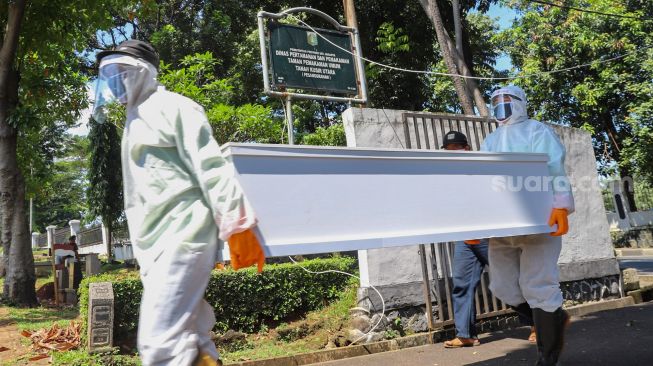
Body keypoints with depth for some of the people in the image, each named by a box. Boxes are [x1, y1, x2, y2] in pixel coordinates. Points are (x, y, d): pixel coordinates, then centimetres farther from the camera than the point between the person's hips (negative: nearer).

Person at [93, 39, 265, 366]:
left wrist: (237, 226, -20)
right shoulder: (135, 119, 24)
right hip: (155, 244, 9)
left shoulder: (169, 107, -3)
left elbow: (211, 168, -14)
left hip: (181, 235, -9)